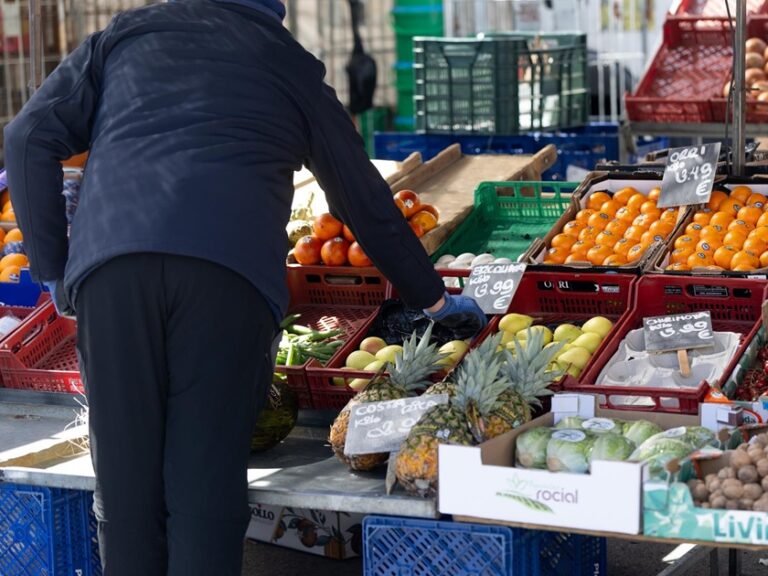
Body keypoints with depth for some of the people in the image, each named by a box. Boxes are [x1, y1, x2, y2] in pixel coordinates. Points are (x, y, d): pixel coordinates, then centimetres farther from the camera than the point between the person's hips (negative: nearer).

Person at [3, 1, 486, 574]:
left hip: (109, 262, 1)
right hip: (232, 269, -1)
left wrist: (52, 267, 19)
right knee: (205, 491, 1)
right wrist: (434, 299, 44)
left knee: (124, 480, 6)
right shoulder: (292, 64, 26)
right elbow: (366, 201, 32)